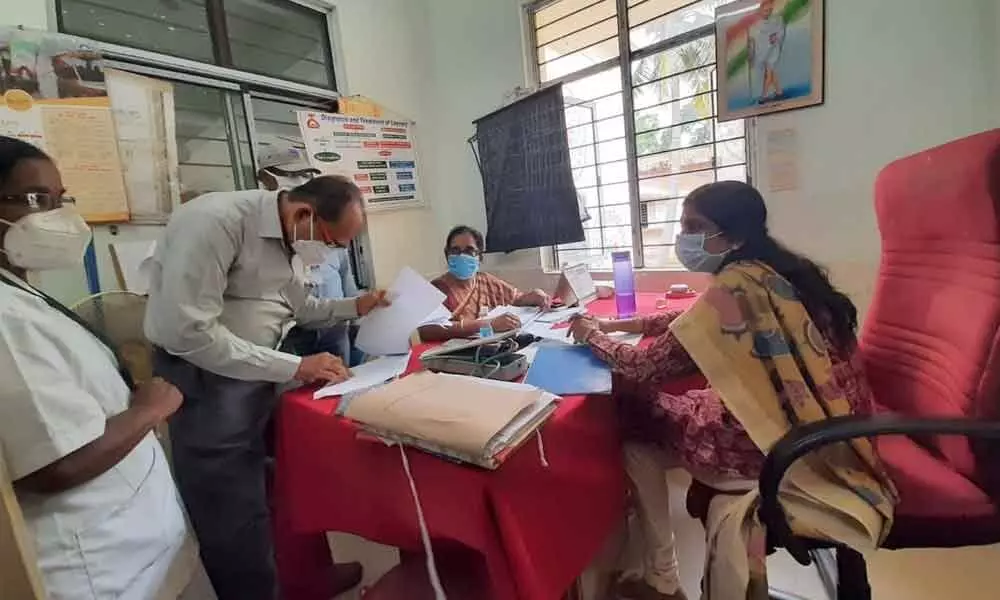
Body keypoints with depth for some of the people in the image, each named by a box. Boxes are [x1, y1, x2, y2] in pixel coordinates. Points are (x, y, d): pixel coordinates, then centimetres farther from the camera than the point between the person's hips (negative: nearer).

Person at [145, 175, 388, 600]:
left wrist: (354, 307, 3)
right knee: (237, 520, 3)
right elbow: (188, 331, -27)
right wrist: (292, 368, -25)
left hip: (257, 375, 8)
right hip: (206, 380, -8)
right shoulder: (217, 221, -22)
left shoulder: (283, 237, 4)